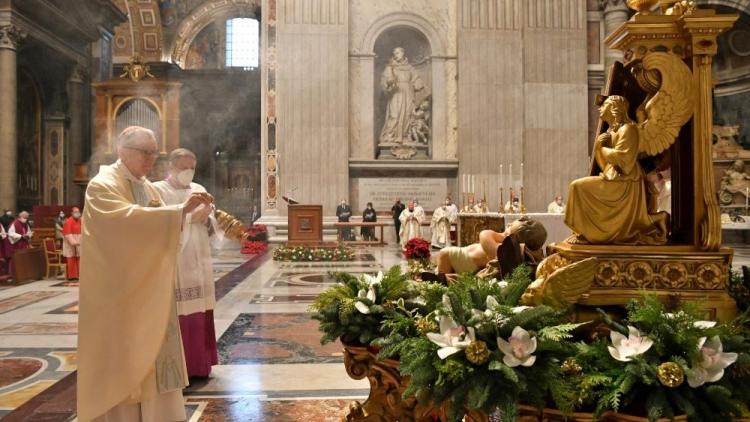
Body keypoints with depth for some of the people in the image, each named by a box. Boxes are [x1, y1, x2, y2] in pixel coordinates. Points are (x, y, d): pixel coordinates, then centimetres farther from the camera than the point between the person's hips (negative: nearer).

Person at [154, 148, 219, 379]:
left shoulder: (199, 190, 15)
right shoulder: (158, 190, -2)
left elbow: (211, 226, 13)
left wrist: (205, 219, -9)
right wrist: (190, 217, -19)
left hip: (197, 263, 6)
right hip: (172, 264, -5)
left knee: (199, 314, 7)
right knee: (174, 316, -5)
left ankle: (198, 364, 17)